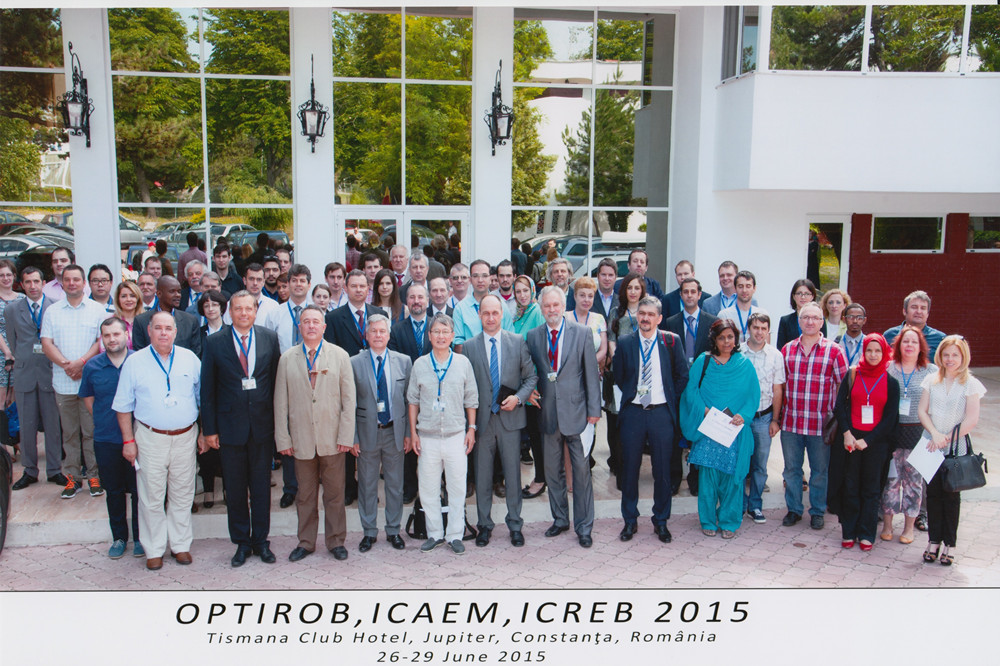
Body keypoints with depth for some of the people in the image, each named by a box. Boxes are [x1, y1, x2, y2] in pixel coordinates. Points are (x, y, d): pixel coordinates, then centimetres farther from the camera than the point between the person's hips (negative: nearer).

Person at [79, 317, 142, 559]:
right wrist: (103, 421, 9)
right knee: (113, 492, 12)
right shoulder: (92, 366, 2)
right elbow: (87, 398, 16)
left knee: (139, 491, 5)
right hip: (105, 440, 2)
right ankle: (119, 537, 25)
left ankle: (140, 537, 19)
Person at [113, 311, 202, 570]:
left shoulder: (190, 359, 4)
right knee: (151, 497, 5)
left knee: (182, 495, 10)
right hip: (150, 438, -1)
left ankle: (181, 545, 24)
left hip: (185, 437, 2)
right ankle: (154, 550, 18)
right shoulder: (134, 362, 0)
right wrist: (128, 440, -2)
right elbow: (124, 406, 2)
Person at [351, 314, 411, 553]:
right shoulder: (355, 363, -2)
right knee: (367, 485, 9)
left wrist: (409, 433, 0)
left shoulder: (403, 361, 2)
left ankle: (393, 530, 25)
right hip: (367, 432, -1)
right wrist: (352, 437, -5)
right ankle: (369, 532, 24)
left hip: (395, 432, 1)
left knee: (396, 485, 10)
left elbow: (410, 399, 4)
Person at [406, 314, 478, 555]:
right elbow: (413, 400, 8)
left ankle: (455, 534, 16)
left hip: (456, 435, -1)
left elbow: (471, 399, 7)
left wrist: (472, 429, 4)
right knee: (428, 488, 7)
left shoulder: (463, 363, 2)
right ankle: (435, 533, 21)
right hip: (427, 436, 1)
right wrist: (413, 433, 4)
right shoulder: (420, 364, 3)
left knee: (457, 487, 4)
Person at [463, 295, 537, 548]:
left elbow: (531, 376, 8)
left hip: (510, 417, 0)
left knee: (513, 473, 6)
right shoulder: (469, 347, 2)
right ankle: (484, 525, 22)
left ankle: (515, 525, 20)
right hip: (482, 419, 0)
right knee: (482, 475, 8)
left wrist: (518, 397, -10)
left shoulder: (518, 342, 4)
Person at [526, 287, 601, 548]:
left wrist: (594, 409, -5)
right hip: (548, 413, 3)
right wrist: (531, 391, -5)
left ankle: (584, 527, 15)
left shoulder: (582, 333, -1)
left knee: (581, 470, 3)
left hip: (576, 411, -2)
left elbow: (591, 374, -1)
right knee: (552, 470, 12)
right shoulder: (532, 336, 5)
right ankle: (560, 519, 29)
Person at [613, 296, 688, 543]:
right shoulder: (624, 343, 2)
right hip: (633, 412, 1)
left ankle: (661, 521, 21)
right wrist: (630, 394, 5)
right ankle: (630, 521, 21)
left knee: (662, 470, 6)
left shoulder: (672, 341, 1)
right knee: (630, 468, 7)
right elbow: (618, 377, 12)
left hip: (661, 413, 0)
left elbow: (683, 376, 8)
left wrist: (670, 398, 4)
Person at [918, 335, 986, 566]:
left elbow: (972, 420, -10)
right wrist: (935, 434, -11)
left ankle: (949, 543, 11)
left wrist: (947, 438, -11)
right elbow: (922, 411, 3)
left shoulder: (970, 384, -4)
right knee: (933, 492, 5)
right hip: (932, 445, 3)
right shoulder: (931, 380, 6)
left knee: (951, 494, 3)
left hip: (957, 447, -3)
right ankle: (934, 541, 13)